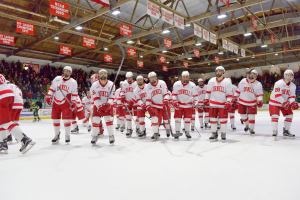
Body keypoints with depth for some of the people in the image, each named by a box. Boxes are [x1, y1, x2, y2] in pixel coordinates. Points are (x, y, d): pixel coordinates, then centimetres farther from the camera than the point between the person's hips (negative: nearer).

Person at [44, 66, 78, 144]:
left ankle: (67, 136, 9)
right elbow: (52, 89, 10)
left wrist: (73, 102, -10)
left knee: (66, 120, -7)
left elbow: (75, 94, -2)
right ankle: (57, 135, 23)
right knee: (55, 119, 7)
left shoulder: (73, 82, -3)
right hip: (56, 103, 3)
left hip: (66, 104, -3)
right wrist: (48, 97, 2)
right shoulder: (57, 79, 4)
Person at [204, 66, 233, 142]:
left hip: (223, 104, -2)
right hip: (213, 104, 2)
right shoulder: (211, 81, 5)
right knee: (213, 119, 4)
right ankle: (214, 134, 18)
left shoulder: (227, 82, -3)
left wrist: (228, 102, -13)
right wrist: (206, 99, 11)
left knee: (223, 119, 1)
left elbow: (229, 93, -3)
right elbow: (208, 91, 14)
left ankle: (223, 134, 18)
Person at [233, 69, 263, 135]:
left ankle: (251, 129, 17)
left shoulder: (258, 84, -7)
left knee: (251, 116, -3)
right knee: (243, 115, 11)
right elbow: (238, 90, 4)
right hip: (242, 102, 2)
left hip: (252, 103, -2)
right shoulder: (243, 81, -4)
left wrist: (259, 101, -18)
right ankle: (247, 125, 38)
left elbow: (260, 94, -4)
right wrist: (235, 98, 3)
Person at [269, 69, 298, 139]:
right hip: (274, 102, -6)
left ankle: (286, 131, 14)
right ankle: (275, 131, -7)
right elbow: (277, 95, -27)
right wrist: (284, 102, -33)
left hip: (285, 102, 6)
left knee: (289, 115, 2)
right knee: (275, 116, -16)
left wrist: (293, 102, -19)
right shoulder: (279, 83, -21)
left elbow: (292, 96, 2)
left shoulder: (293, 86, 0)